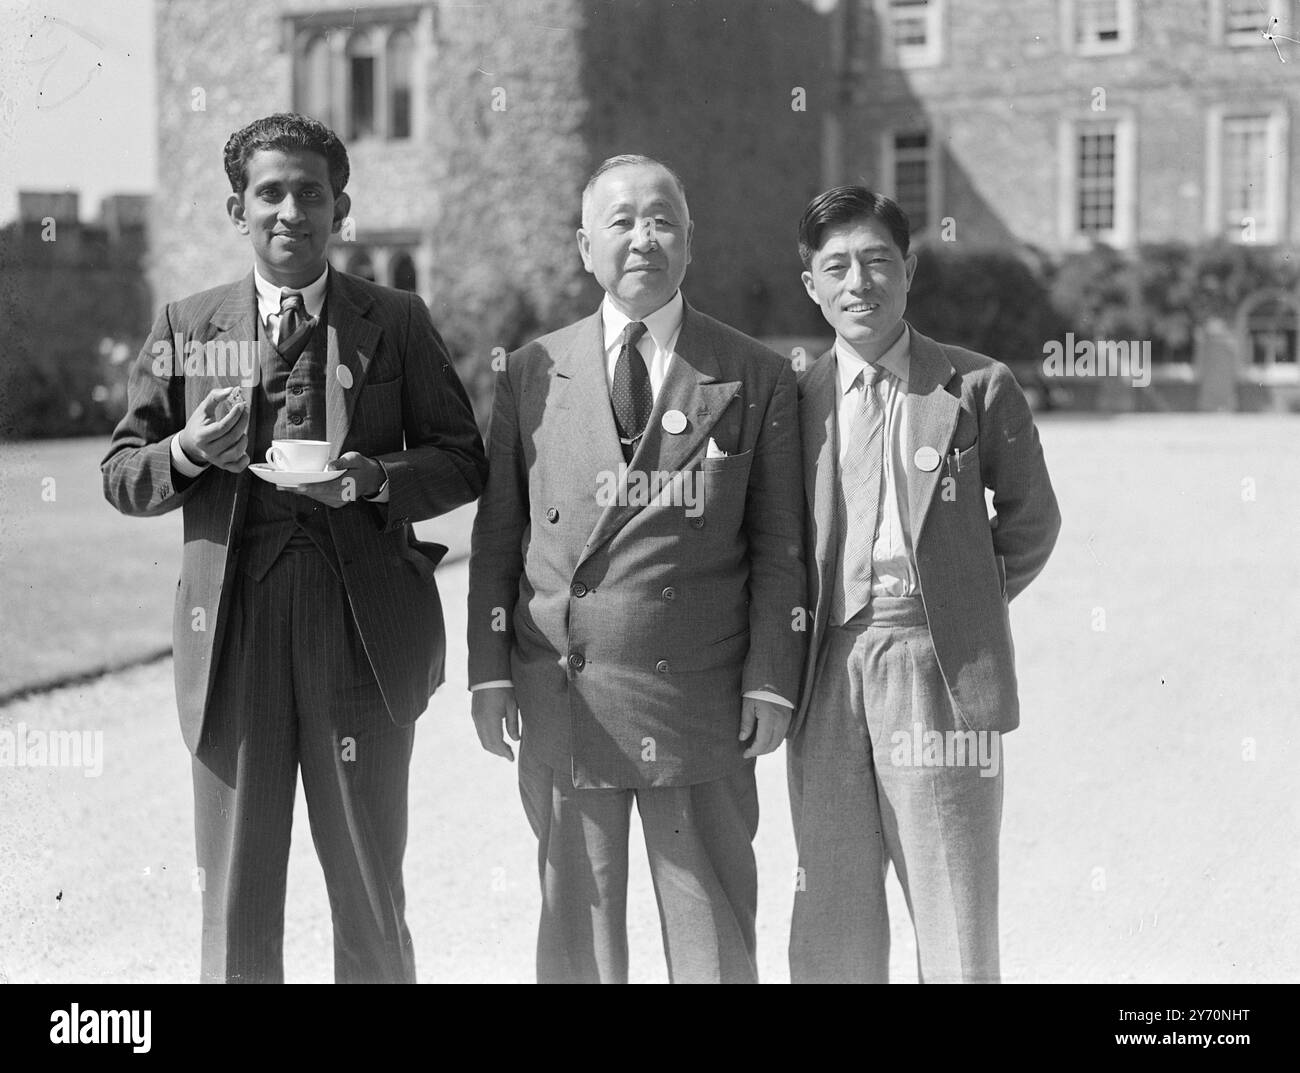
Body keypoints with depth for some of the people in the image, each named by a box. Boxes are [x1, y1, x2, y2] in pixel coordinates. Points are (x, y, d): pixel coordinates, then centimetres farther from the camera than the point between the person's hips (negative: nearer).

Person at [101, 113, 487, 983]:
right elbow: (122, 476, 11)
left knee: (370, 892, 7)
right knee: (234, 895, 6)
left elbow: (464, 461, 6)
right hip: (232, 626, 1)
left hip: (362, 631, -1)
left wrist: (376, 478, -12)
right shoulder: (186, 326, 10)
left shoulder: (397, 323, 7)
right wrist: (188, 451, -10)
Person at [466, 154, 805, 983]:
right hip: (562, 696, 2)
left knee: (714, 933, 4)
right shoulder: (534, 374, 9)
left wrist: (771, 682, -5)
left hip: (701, 702, -1)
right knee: (576, 927, 9)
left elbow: (778, 547, 3)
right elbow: (497, 533, 9)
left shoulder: (757, 380, 4)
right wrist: (489, 670, 3)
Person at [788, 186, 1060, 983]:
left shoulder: (978, 388, 1)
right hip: (828, 676, 3)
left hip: (940, 674, -2)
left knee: (956, 924, 2)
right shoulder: (795, 399, 7)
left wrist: (966, 605, 7)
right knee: (830, 930, 9)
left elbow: (1030, 518, 11)